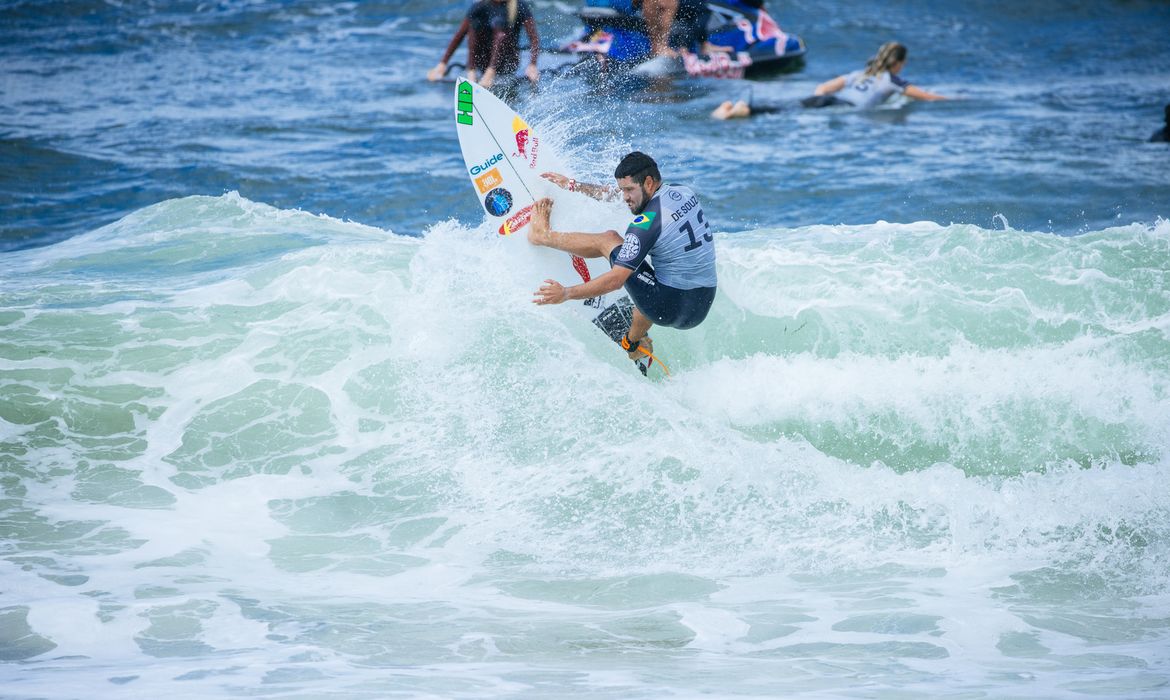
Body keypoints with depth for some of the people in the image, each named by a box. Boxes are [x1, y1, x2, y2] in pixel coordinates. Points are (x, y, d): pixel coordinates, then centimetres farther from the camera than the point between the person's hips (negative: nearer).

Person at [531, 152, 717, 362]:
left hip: (671, 309, -8)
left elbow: (616, 279, -20)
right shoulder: (684, 192, 5)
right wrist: (574, 185, 25)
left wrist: (566, 293, -16)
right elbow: (615, 196, 20)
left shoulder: (647, 224, -20)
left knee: (609, 239, 3)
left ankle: (543, 234, 24)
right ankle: (634, 342, 49)